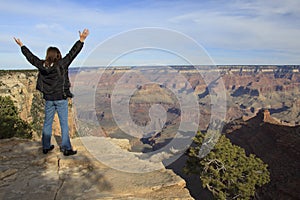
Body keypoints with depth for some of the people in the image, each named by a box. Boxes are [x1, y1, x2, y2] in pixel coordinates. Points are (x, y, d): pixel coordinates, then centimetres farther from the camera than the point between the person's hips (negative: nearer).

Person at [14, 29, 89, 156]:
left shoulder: (42, 65, 0)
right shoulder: (62, 64, -12)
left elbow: (30, 57, 14)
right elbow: (72, 53, -14)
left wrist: (21, 46, 29)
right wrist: (81, 40, -14)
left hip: (48, 99, 5)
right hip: (61, 99, -4)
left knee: (47, 123, 14)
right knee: (64, 124, 1)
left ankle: (46, 147, 24)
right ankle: (66, 149, 4)